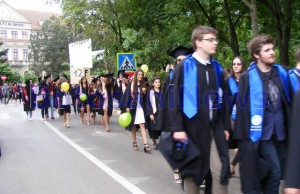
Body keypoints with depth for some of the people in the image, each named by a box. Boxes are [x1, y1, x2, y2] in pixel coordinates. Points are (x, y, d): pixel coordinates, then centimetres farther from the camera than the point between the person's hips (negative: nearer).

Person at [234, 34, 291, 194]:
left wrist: (289, 128, 9)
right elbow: (242, 107, -8)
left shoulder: (281, 73, 5)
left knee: (276, 173, 10)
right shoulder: (248, 77, -9)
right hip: (262, 132, -5)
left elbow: (287, 102, 12)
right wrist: (245, 136, -10)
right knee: (274, 172, -9)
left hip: (280, 131, 5)